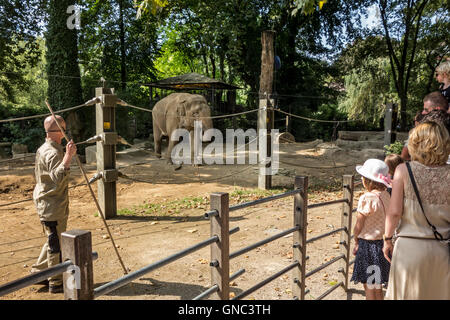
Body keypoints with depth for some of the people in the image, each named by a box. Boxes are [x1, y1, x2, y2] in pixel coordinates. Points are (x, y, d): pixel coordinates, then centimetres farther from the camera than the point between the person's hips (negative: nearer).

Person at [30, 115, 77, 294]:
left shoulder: (43, 149, 13)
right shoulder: (53, 152, -20)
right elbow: (58, 177, -35)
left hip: (45, 204, 10)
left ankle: (38, 273, 33)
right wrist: (68, 156, -39)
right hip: (53, 207, -10)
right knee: (56, 244, 0)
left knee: (53, 242, 21)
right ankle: (56, 283, 12)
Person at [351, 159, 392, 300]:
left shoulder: (366, 198, -20)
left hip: (368, 244, -7)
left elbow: (358, 226, -14)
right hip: (382, 242, 7)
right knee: (378, 286, 19)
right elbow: (387, 220, 6)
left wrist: (356, 241, 3)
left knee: (369, 286, 6)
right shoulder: (386, 195, 0)